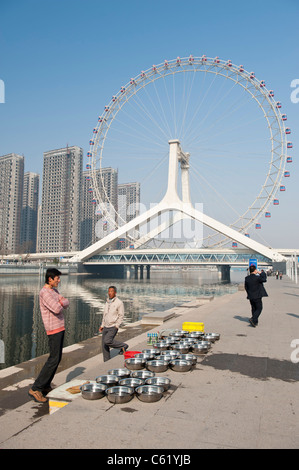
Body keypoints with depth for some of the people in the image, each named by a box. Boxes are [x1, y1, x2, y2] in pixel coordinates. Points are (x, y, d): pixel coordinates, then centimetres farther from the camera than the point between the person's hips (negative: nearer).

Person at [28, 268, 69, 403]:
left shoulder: (54, 290, 14)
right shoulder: (44, 292, -16)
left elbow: (66, 304, 9)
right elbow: (56, 309, -26)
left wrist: (61, 301, -11)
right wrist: (61, 302, -6)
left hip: (60, 328, 10)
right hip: (54, 329, -10)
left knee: (57, 358, 12)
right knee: (53, 359, -10)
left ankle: (46, 386, 20)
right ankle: (35, 389, -4)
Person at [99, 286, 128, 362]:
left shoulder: (119, 303, -9)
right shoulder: (107, 302, 11)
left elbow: (121, 316, -9)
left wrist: (116, 326, -15)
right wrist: (102, 325, 15)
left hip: (113, 327, -7)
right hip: (106, 327, 7)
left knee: (107, 341, -23)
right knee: (104, 345, 5)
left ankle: (123, 346, -1)